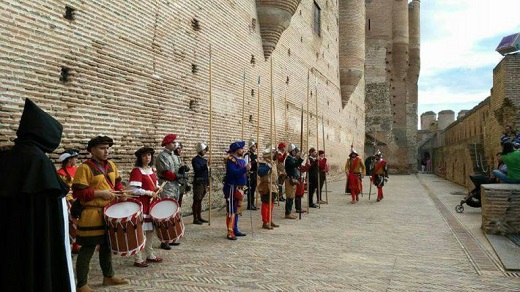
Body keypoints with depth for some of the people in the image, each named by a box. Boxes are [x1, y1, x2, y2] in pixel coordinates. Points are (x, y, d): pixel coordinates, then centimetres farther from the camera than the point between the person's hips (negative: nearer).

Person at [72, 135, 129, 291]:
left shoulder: (111, 165, 9)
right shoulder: (85, 168, -14)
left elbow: (117, 183, 20)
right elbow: (78, 192, -18)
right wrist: (99, 193, -21)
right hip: (91, 215, -8)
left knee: (107, 246, 19)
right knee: (88, 249, -1)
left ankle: (108, 276, 34)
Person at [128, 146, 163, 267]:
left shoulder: (151, 169, 11)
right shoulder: (136, 170, -13)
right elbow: (133, 190, -21)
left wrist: (157, 189, -1)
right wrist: (149, 193, -18)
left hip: (151, 204, 8)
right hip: (141, 205, -8)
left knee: (150, 230, 14)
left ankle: (150, 255, 26)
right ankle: (138, 259, 4)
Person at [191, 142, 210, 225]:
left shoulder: (204, 160, 16)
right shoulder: (195, 160, -8)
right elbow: (197, 170, -20)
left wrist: (208, 184, 18)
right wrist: (205, 166, -32)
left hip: (204, 183, 8)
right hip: (198, 183, -8)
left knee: (200, 200, 12)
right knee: (196, 201, -4)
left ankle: (199, 217, 18)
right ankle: (195, 219, 0)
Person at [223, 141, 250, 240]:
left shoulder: (241, 160, 14)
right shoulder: (231, 160, -14)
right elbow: (233, 172, -27)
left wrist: (247, 168, 1)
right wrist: (245, 169, -29)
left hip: (239, 188, 10)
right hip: (232, 188, -10)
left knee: (236, 210, 16)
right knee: (231, 211, -8)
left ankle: (235, 230, 26)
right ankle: (230, 233, -6)